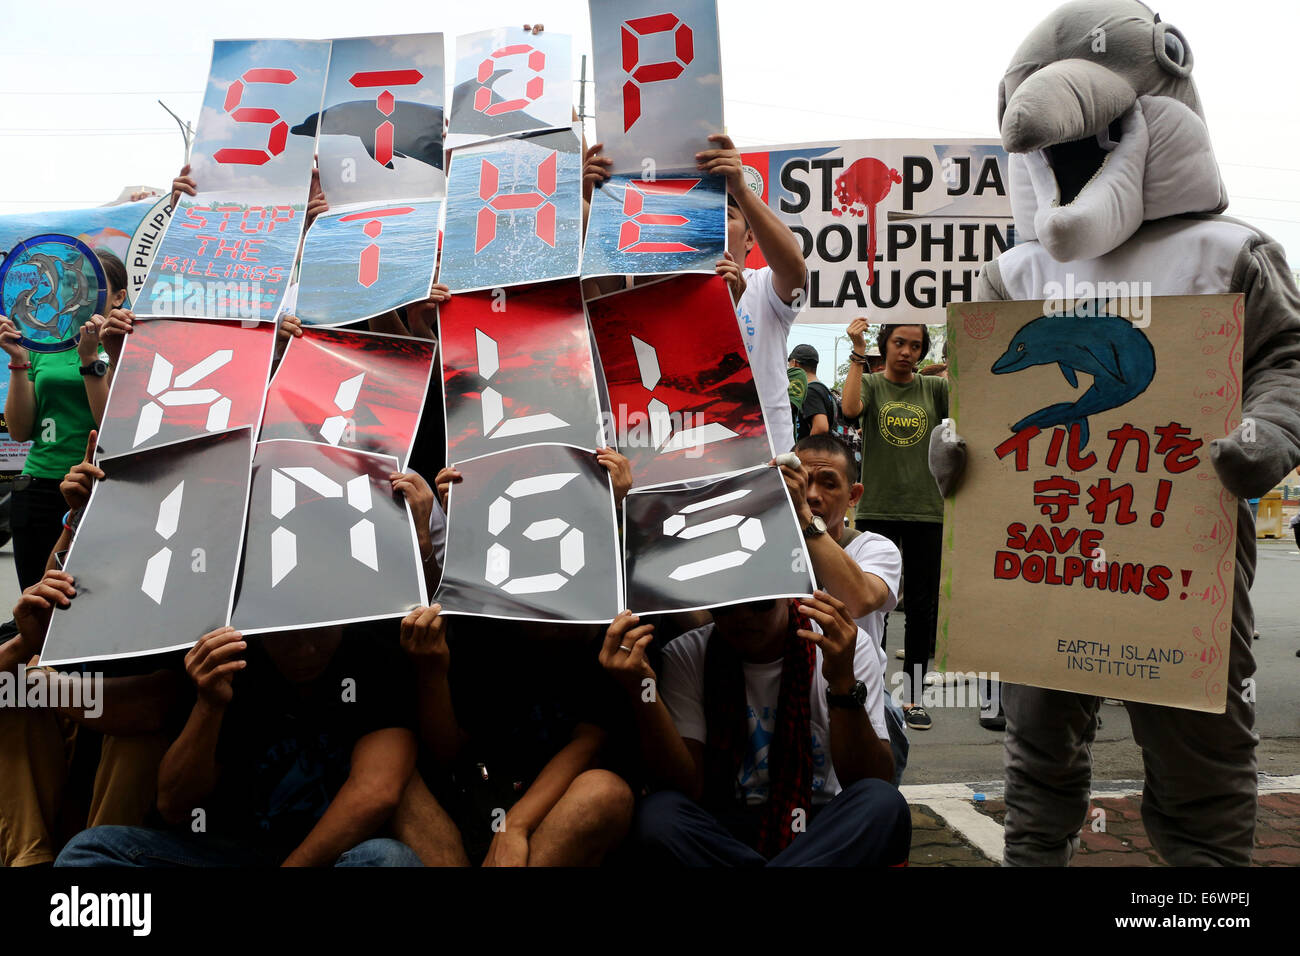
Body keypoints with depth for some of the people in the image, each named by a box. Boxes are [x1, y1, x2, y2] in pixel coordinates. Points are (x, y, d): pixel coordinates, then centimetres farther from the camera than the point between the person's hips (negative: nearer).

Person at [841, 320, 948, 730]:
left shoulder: (934, 388, 8)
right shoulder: (870, 384, 2)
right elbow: (851, 407, -20)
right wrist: (858, 354, -20)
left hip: (926, 511, 2)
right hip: (877, 509, -2)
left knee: (923, 607, 6)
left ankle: (912, 697, 18)